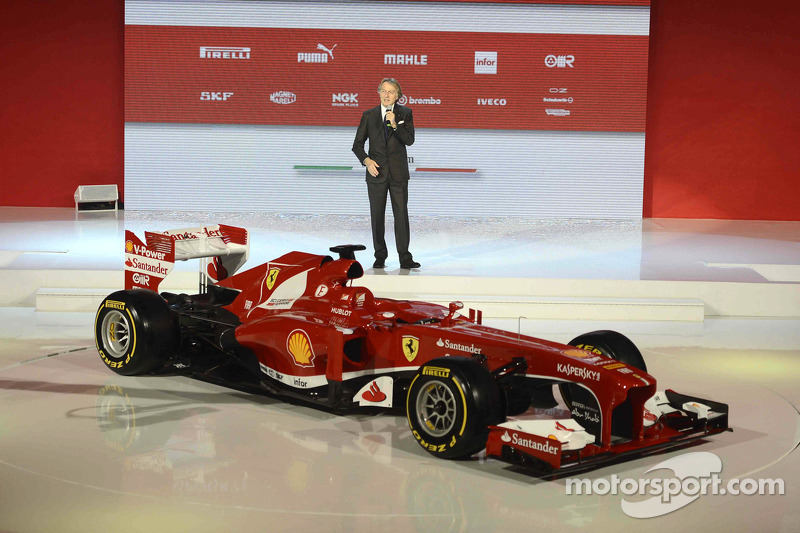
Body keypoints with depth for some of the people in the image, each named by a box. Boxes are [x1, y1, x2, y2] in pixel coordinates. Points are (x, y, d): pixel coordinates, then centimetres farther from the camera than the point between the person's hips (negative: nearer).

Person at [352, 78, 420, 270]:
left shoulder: (405, 113, 4)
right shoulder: (369, 115, 5)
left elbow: (409, 140, -7)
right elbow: (358, 144, 7)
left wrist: (395, 124, -19)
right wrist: (366, 160, -10)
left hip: (398, 173, -1)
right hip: (377, 172, 1)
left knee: (401, 214, -2)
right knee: (377, 215, 3)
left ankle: (405, 258, 0)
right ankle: (380, 257, 11)